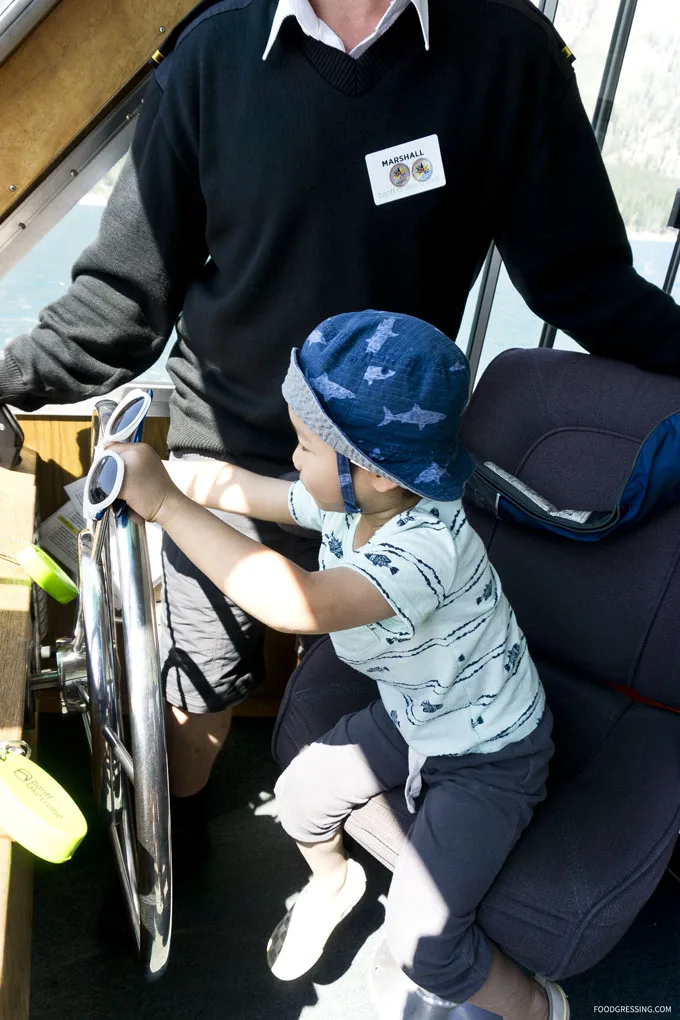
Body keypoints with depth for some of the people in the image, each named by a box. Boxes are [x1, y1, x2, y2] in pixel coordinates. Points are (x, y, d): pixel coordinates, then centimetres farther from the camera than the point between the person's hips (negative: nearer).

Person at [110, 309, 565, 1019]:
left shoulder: (426, 546, -39)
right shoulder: (349, 502, -13)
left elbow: (300, 604, -55)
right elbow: (232, 485, 0)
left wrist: (166, 505, -49)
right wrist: (146, 472, -9)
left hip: (489, 754, -7)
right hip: (405, 715, 8)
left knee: (420, 944, -6)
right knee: (300, 795, 10)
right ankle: (332, 882, 46)